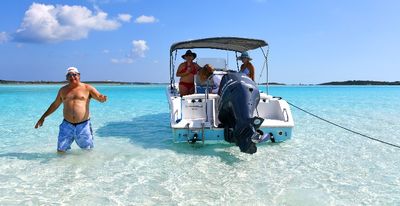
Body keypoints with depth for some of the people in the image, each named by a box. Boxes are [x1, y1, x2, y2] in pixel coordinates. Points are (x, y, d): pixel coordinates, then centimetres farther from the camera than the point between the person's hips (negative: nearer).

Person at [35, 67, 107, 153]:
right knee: (61, 151, 0)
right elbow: (55, 105, 22)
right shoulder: (63, 90, 12)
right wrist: (43, 117, 23)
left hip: (83, 125, -2)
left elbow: (99, 97, -6)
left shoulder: (87, 88, 2)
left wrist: (103, 98, -31)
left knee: (88, 151, 6)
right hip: (67, 125, 3)